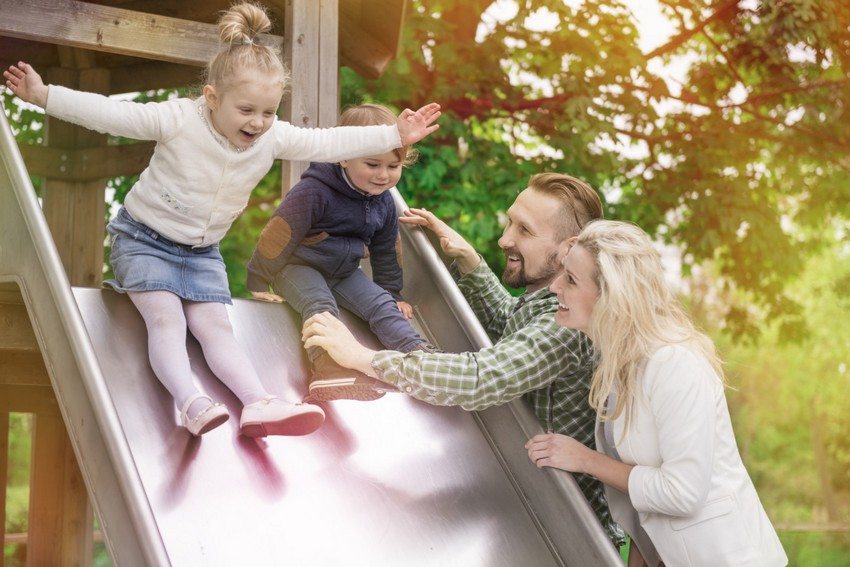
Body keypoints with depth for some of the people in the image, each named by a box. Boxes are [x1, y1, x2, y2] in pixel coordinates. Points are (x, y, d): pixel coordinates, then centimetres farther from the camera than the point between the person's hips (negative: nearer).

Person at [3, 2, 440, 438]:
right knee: (167, 319, -23)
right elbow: (110, 114, -22)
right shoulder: (177, 120, -21)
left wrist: (395, 136, -5)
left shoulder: (274, 137, -8)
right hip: (144, 238, -4)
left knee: (215, 326, -10)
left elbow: (329, 143, -2)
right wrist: (44, 96, -29)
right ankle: (191, 403, -39)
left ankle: (259, 405, -27)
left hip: (202, 252, 4)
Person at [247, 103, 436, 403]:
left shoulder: (384, 203, -1)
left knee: (382, 305, -12)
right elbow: (279, 235, -20)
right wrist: (259, 283, -16)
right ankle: (328, 367, -53)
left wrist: (392, 293, 18)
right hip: (298, 267, -7)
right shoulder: (314, 191, -24)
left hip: (344, 273, 7)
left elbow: (386, 251, 16)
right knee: (320, 304, -33)